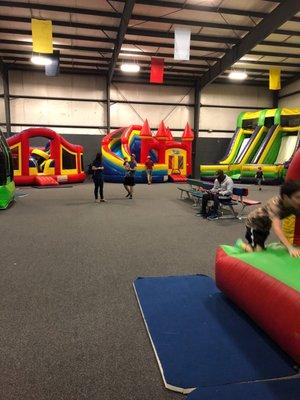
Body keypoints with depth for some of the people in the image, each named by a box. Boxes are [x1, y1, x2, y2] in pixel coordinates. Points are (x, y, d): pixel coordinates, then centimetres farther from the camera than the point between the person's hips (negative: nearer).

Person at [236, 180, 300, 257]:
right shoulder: (275, 204, -40)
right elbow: (276, 227, -52)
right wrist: (290, 248, -62)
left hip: (266, 225, 7)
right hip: (254, 223, -7)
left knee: (261, 248, 19)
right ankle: (240, 244, 8)